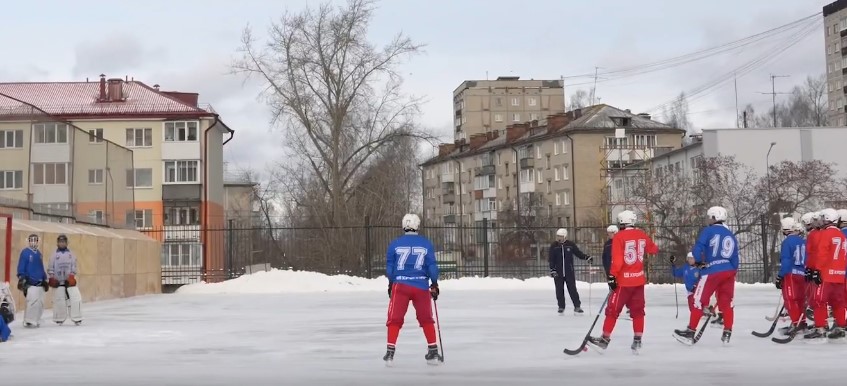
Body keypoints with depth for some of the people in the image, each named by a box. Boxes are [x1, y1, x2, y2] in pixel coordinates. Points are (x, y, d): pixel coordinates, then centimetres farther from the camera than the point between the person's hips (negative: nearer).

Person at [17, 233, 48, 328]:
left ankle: (36, 321, 15)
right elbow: (21, 268, -8)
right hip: (30, 283, -7)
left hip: (40, 283, 7)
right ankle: (28, 322, -13)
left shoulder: (39, 253, 16)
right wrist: (21, 279, -13)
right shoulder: (25, 253, -5)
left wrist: (45, 280, 21)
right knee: (32, 302, -17)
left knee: (40, 303, 6)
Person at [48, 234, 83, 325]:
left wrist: (71, 277, -7)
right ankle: (59, 319, 15)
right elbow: (50, 268, 4)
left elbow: (74, 267, 4)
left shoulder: (70, 254, 6)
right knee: (59, 301, 1)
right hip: (58, 282, -1)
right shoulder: (54, 255, 3)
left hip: (69, 281, 1)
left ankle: (76, 319, -3)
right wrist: (51, 279, -4)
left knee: (76, 299, -10)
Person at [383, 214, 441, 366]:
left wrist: (391, 284, 19)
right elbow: (432, 266, 1)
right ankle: (433, 352, 15)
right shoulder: (426, 244, 1)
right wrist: (434, 285, 14)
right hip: (421, 286, 1)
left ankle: (390, 352, -1)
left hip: (400, 285, -1)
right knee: (426, 319, 14)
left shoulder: (395, 244, 0)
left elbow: (389, 267, 5)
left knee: (395, 319, 6)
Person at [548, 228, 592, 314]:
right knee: (559, 290, 4)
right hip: (558, 272, 1)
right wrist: (552, 270, -7)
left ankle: (577, 306, 4)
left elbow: (578, 253, 8)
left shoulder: (570, 244, -1)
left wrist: (586, 257, -7)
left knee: (572, 289, -3)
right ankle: (561, 307, 17)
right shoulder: (554, 246, 0)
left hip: (569, 272, -1)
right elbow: (551, 259, 0)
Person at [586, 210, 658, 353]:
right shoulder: (642, 235, 4)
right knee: (637, 310, 12)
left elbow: (617, 260, -18)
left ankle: (605, 339, 11)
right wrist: (655, 250, 44)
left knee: (613, 310, 5)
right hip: (639, 280, 5)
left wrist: (612, 276, -11)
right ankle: (637, 341, 10)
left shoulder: (619, 237, -13)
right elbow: (653, 249, 22)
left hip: (624, 281, -5)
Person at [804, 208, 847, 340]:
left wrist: (817, 270, -16)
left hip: (826, 274, -8)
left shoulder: (825, 234, -9)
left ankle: (820, 329, -8)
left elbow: (822, 254, -17)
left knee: (820, 301, -5)